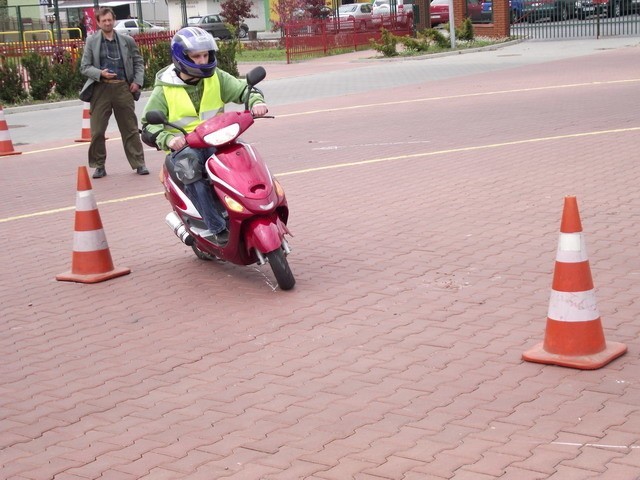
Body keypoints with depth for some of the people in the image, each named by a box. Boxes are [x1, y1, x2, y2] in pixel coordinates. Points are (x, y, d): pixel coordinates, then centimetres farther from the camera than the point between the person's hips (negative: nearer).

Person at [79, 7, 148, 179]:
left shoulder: (127, 41, 7)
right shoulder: (91, 41, 3)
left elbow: (138, 62, 15)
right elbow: (84, 67, 2)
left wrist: (137, 81, 1)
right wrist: (100, 73, -15)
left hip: (123, 88, 1)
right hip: (100, 89, -1)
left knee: (131, 129, 5)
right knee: (97, 131, 1)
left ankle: (139, 163, 11)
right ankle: (99, 166, 12)